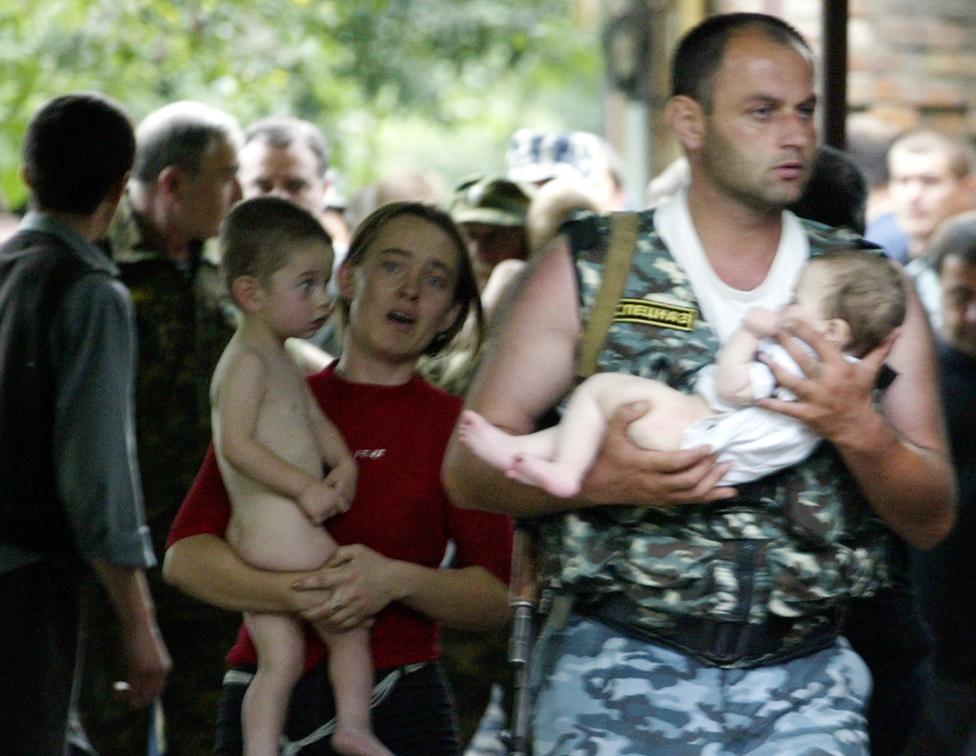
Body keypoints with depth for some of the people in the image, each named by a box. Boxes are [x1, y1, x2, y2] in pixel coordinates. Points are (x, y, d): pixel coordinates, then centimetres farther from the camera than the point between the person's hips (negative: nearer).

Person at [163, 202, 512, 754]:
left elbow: (500, 599, -1)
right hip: (267, 702, 1)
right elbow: (185, 555, -3)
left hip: (398, 707, -1)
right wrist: (298, 593, -18)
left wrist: (398, 580, -17)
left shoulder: (458, 427, 4)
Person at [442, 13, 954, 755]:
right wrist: (599, 480, -18)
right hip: (619, 670, -2)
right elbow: (470, 468, 1)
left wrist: (859, 431, -14)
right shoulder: (589, 268, 3)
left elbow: (932, 518, 6)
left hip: (803, 684, 2)